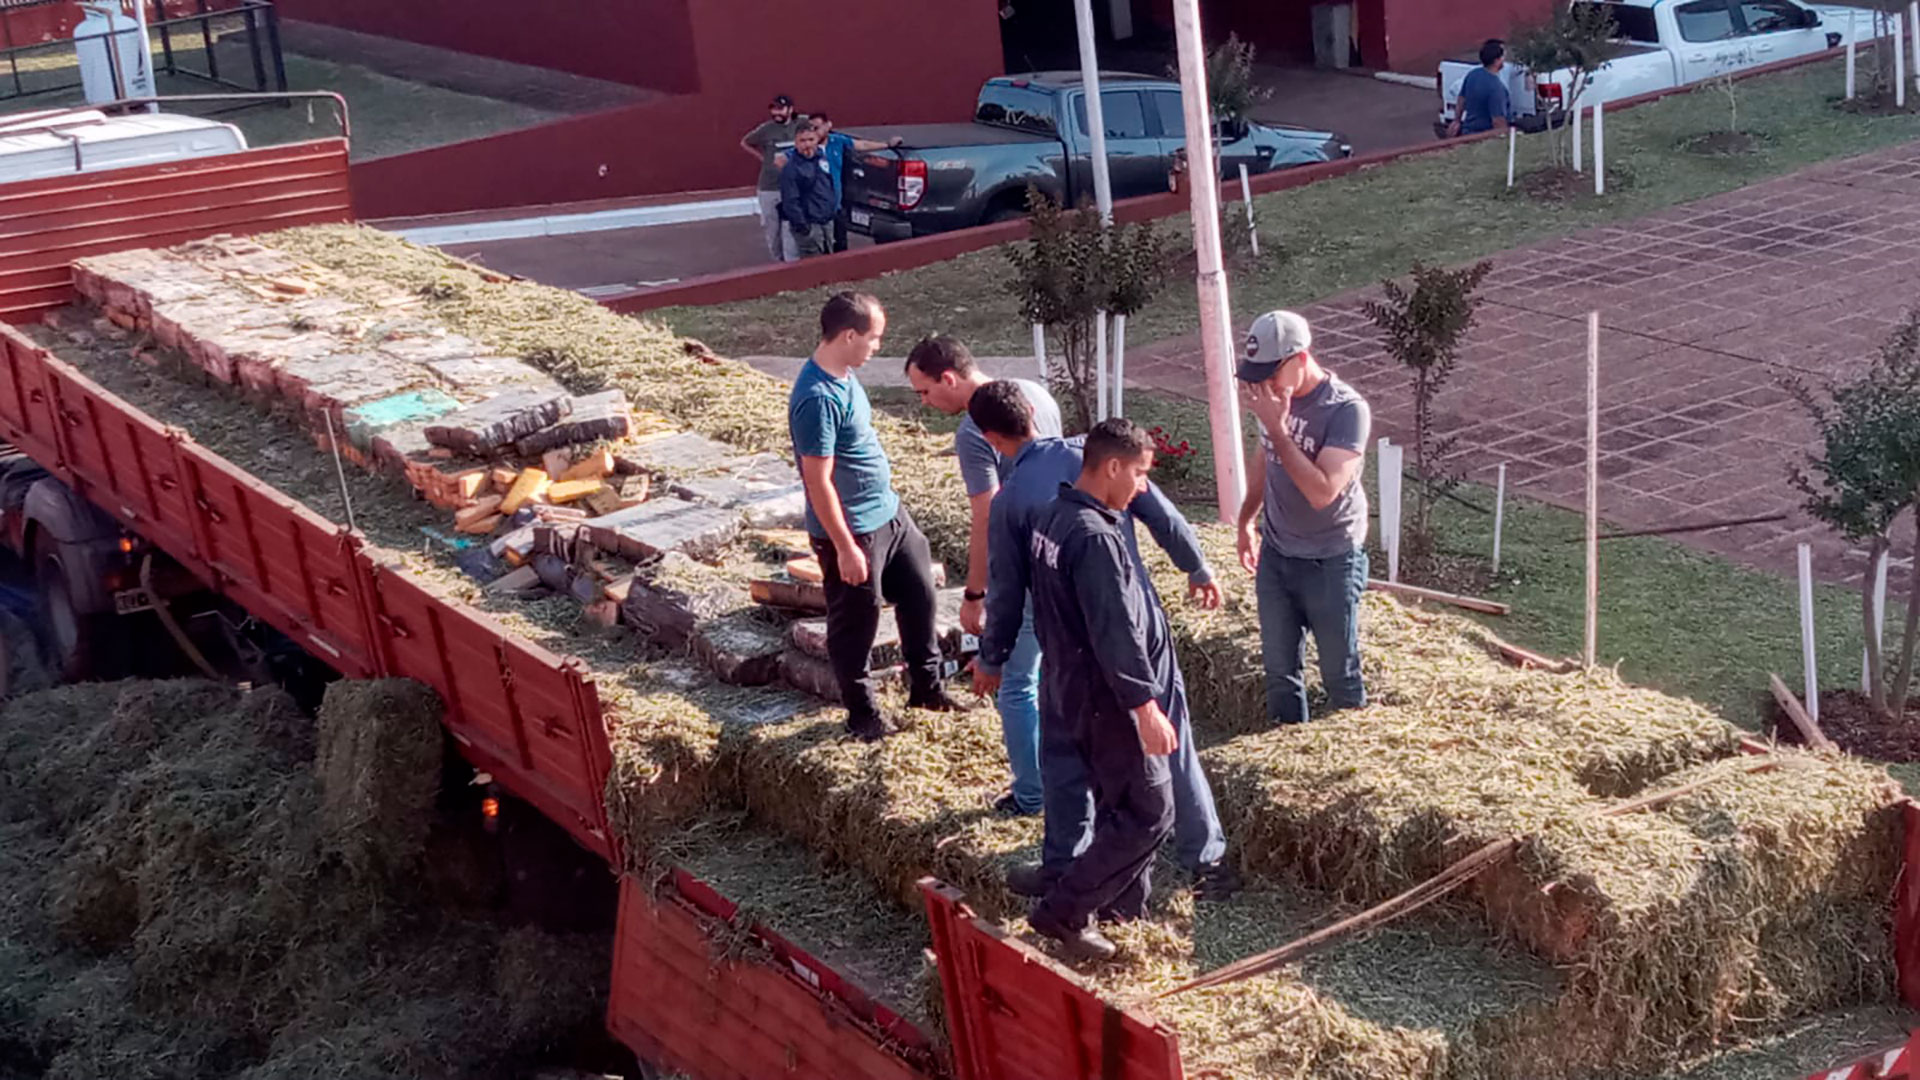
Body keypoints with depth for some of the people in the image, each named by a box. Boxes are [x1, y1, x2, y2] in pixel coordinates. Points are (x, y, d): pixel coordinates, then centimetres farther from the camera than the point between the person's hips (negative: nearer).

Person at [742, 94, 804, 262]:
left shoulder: (800, 126, -5)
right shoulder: (765, 130, 1)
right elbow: (745, 143, 18)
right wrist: (762, 156, 7)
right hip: (768, 187, 3)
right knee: (771, 228, 11)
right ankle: (777, 261, 25)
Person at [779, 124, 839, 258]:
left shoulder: (822, 157, 8)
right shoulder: (791, 168, -16)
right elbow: (790, 201, -18)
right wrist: (800, 224, -20)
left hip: (827, 221, 8)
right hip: (809, 225, -8)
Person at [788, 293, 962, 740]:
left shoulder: (844, 376, 3)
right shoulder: (818, 399, -27)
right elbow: (819, 482, -25)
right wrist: (845, 548, -22)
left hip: (889, 512, 10)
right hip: (853, 531, -10)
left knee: (919, 593, 19)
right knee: (855, 624, 7)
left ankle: (926, 688, 36)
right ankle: (863, 715, 24)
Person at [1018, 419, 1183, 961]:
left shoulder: (1053, 518, 7)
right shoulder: (1095, 538, -24)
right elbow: (1116, 632, -26)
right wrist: (1146, 706, -24)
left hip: (1067, 688, 10)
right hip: (1104, 697, -10)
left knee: (1119, 803, 20)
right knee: (1149, 813, -3)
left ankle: (1130, 906, 29)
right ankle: (1063, 912, 0)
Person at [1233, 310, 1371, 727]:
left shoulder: (1347, 410, -24)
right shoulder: (1273, 395, -4)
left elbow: (1322, 491, -33)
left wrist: (1277, 428, -32)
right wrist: (1246, 521, 20)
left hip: (1331, 563, -6)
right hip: (1276, 555, 6)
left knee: (1340, 675, 8)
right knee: (1280, 672, 16)